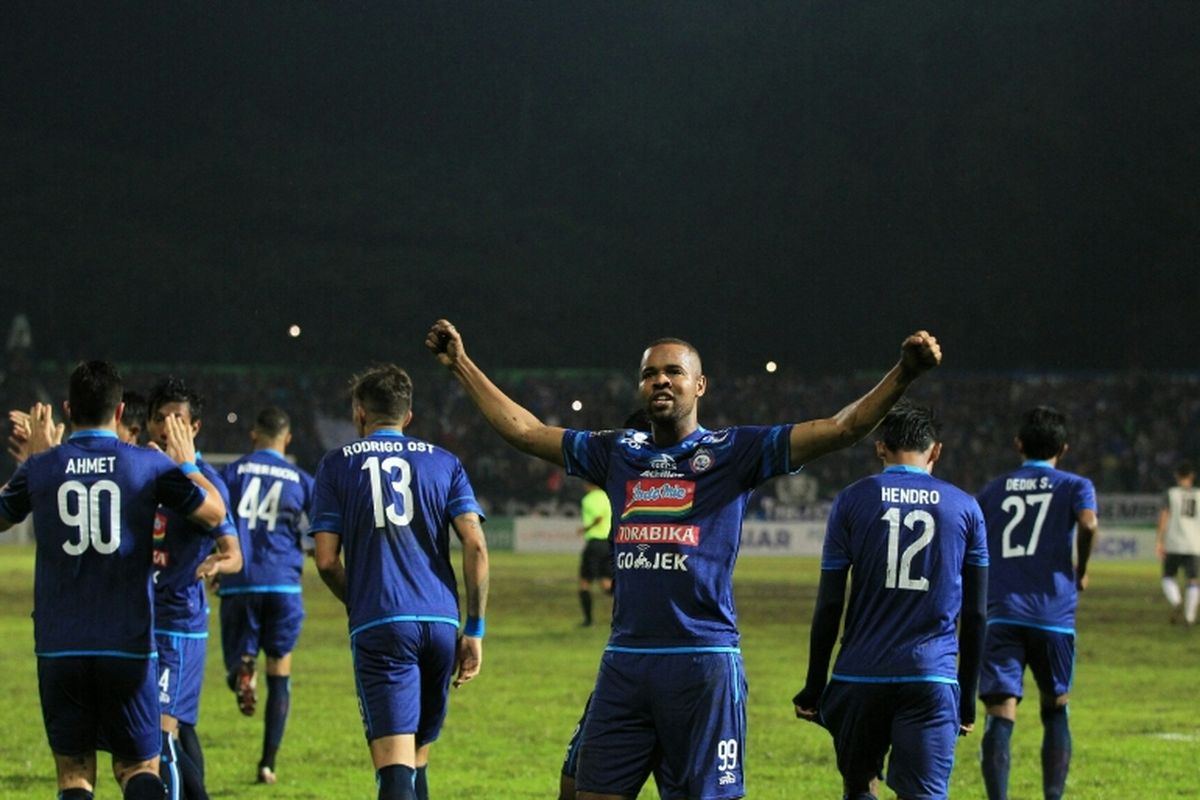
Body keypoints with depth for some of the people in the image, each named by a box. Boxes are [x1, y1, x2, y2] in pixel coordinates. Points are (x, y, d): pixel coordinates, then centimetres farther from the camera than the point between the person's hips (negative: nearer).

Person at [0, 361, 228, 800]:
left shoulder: (41, 467, 0)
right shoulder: (149, 465, -2)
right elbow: (213, 512, 8)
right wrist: (187, 464, 25)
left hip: (59, 646, 0)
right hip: (128, 647, 0)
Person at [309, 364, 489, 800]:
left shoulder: (337, 465, 8)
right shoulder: (443, 462, 13)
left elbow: (327, 561, 3)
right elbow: (475, 547, 2)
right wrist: (475, 629, 6)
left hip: (379, 628, -3)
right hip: (440, 623, 3)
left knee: (394, 765, -12)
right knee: (417, 758, 18)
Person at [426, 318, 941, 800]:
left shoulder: (734, 452, 1)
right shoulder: (618, 454, 15)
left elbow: (840, 429, -8)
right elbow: (522, 429, 21)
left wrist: (903, 374, -21)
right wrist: (461, 364, 21)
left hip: (704, 661, -4)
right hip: (626, 659, 4)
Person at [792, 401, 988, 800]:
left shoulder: (852, 501, 4)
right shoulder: (964, 507, 7)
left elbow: (828, 606, 2)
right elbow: (976, 614, 8)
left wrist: (814, 688, 10)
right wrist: (968, 698, 16)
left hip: (861, 675, 0)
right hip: (932, 677, 0)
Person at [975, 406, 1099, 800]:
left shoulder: (992, 491, 15)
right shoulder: (1074, 486, 6)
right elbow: (1089, 524, -14)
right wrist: (1081, 572, 1)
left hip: (1000, 615, 1)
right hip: (1054, 615, -1)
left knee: (1000, 717, -6)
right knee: (1055, 710, 17)